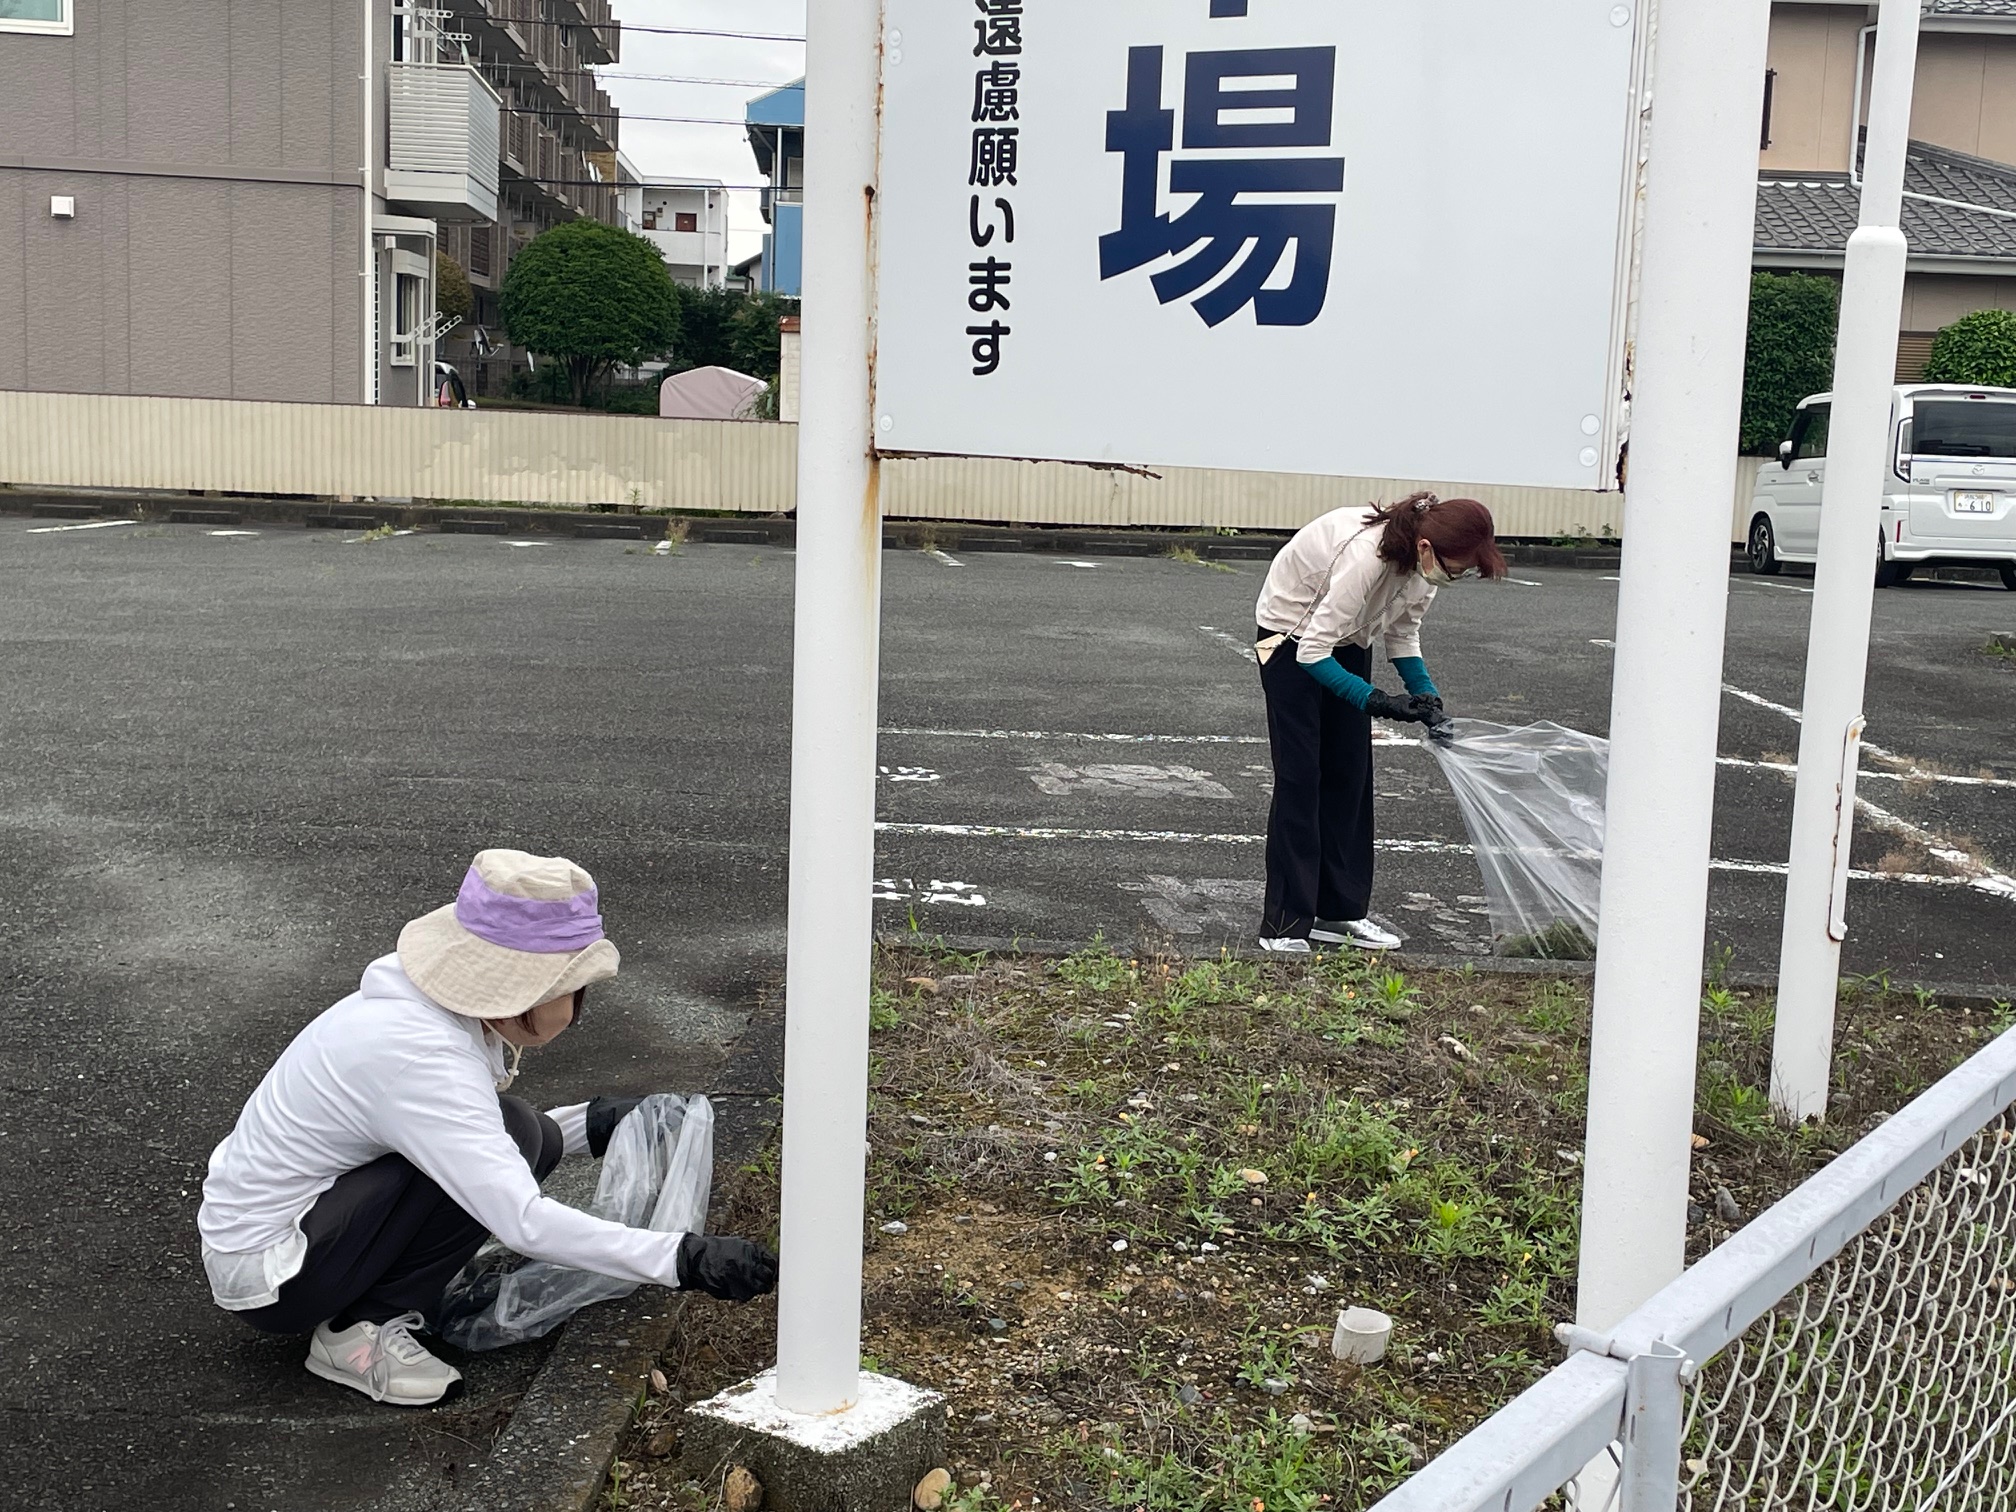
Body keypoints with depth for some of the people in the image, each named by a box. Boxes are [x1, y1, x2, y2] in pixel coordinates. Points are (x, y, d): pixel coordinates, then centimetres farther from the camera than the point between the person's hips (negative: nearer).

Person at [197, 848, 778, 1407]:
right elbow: (525, 1223, -33)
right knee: (514, 1134, -22)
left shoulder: (424, 1009, 0)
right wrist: (683, 1259, -32)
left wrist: (590, 1127, 5)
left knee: (520, 1143, 1)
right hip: (266, 1277, -9)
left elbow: (484, 1146, 17)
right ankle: (363, 1329, -10)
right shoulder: (416, 1055, -28)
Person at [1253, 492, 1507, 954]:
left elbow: (1402, 634, 1)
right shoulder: (1365, 557, -38)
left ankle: (1340, 911, 13)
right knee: (1300, 775, -10)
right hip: (1292, 639, -7)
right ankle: (1285, 925, -5)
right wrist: (1376, 700, -37)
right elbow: (1313, 652, -32)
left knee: (1350, 774, 5)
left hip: (1347, 642, 8)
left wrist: (1428, 697, -12)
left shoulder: (1424, 562, -16)